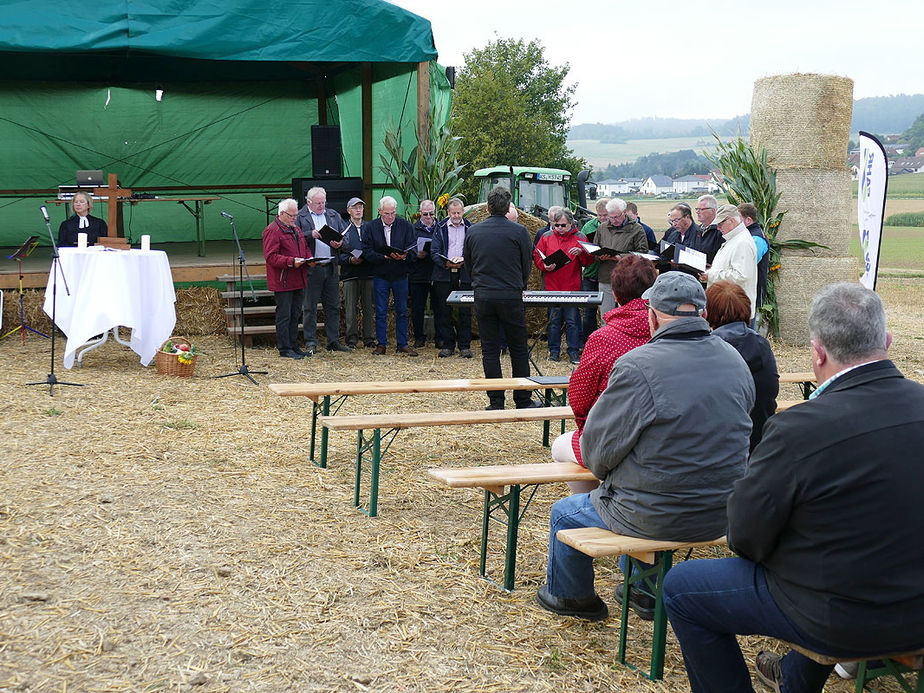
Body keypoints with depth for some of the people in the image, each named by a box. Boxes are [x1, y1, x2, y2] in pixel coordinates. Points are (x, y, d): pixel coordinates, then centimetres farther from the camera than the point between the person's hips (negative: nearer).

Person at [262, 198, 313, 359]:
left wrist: (309, 258, 4)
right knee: (284, 316, -3)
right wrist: (291, 261, -26)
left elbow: (305, 248, 26)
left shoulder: (296, 229, 17)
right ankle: (284, 350, 2)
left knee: (295, 315, 14)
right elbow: (270, 257, -18)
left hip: (298, 281, 9)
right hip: (282, 283, -9)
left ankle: (293, 346, 22)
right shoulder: (272, 231, -11)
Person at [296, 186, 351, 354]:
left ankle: (333, 341, 15)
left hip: (331, 268, 4)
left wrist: (340, 243, -7)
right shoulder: (299, 217, 0)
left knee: (333, 306, 8)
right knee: (309, 307, 0)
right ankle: (310, 343, 7)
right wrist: (311, 234, -23)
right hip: (311, 269, -4)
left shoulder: (334, 215, 15)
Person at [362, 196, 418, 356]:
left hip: (400, 275, 0)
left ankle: (402, 345, 13)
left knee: (402, 311, 5)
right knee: (381, 312, 4)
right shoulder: (371, 227, 0)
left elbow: (413, 250, -4)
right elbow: (367, 252, -6)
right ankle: (381, 344, 12)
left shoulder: (406, 226, 0)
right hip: (380, 275, 0)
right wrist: (384, 257, -20)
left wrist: (404, 256, -25)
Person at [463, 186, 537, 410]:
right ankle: (523, 401, 11)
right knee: (518, 349, 7)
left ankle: (495, 402, 8)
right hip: (511, 297, -2)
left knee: (489, 349, 7)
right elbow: (527, 265, 3)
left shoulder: (473, 231, 2)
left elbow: (468, 263, 12)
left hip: (483, 297, 2)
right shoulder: (519, 232, -6)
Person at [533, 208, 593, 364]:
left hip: (572, 286, -1)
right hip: (552, 286, 1)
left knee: (572, 320, 1)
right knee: (554, 320, 6)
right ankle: (554, 350, 17)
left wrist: (581, 253, -18)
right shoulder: (546, 237, 7)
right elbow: (537, 256, 10)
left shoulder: (580, 237, 3)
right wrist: (544, 266, -9)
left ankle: (573, 351, 11)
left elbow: (589, 261, 2)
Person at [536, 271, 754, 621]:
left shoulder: (637, 366, -21)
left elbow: (598, 450, -14)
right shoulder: (735, 361, -2)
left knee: (564, 513, 20)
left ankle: (569, 596, 43)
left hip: (659, 519, -6)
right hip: (722, 516, 6)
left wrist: (605, 473, 10)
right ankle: (644, 591, 50)